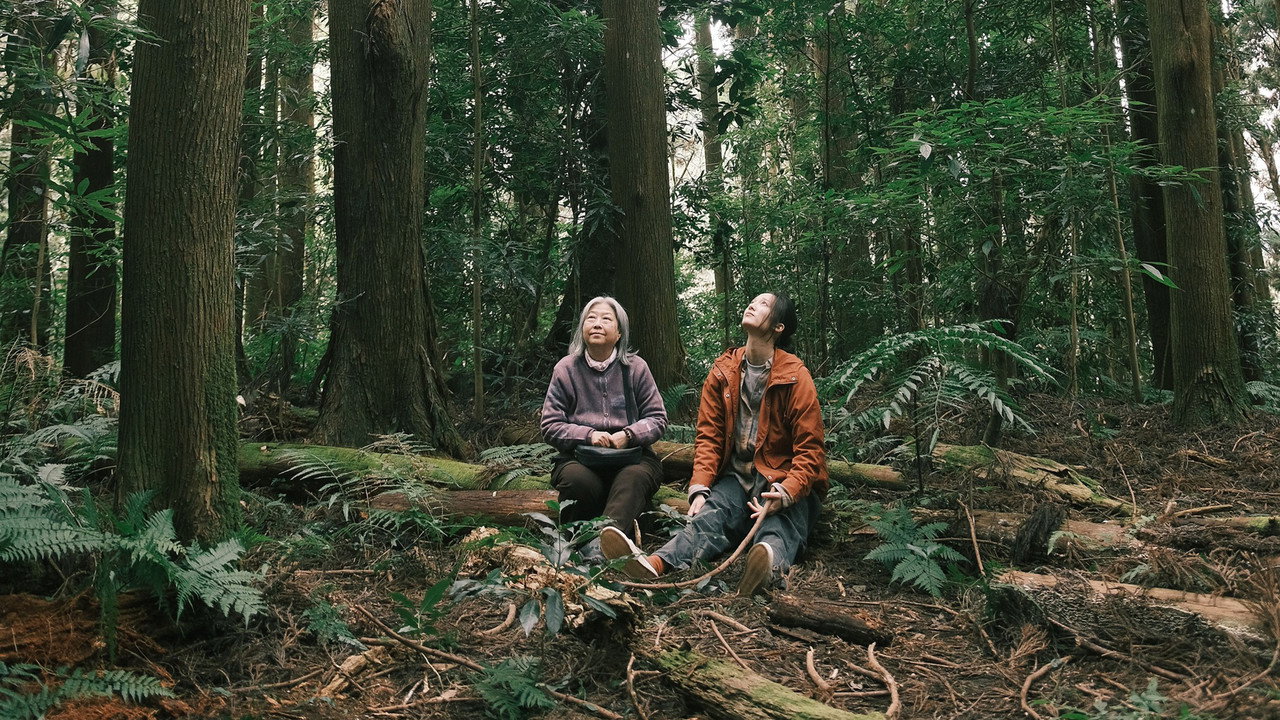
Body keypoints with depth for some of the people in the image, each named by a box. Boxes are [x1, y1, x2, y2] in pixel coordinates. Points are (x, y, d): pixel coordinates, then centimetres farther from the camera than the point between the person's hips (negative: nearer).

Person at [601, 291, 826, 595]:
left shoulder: (795, 376, -4)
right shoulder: (723, 371, 8)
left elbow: (810, 450, -6)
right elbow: (709, 435, 6)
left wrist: (786, 493, -24)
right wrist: (699, 488, -10)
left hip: (784, 483, -2)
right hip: (736, 477, 3)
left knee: (779, 528, -35)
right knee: (710, 516, -29)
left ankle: (770, 564, -71)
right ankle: (658, 563, -59)